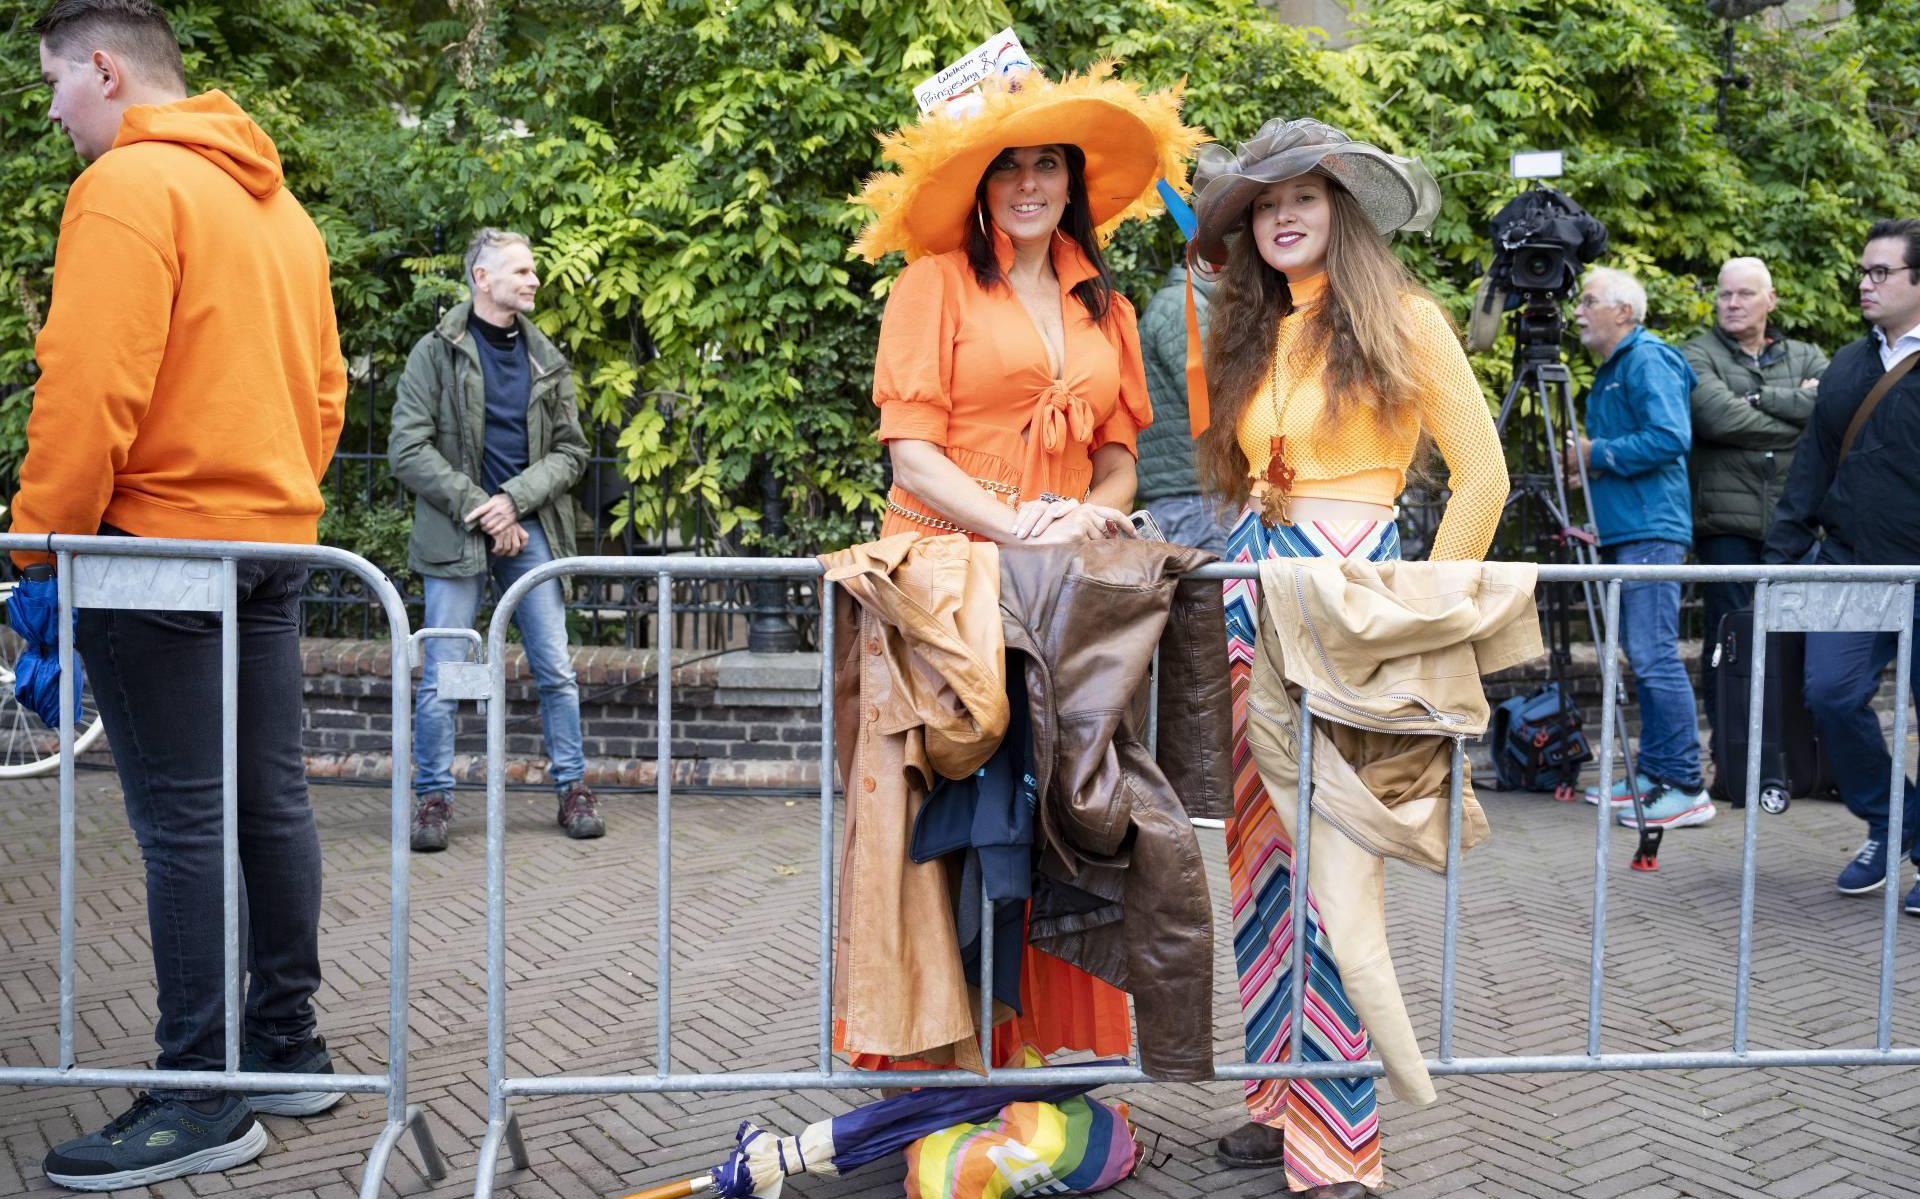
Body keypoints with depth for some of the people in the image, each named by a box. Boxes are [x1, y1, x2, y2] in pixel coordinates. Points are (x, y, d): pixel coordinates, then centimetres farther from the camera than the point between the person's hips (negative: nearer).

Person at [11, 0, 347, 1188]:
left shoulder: (128, 186, -10)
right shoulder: (278, 201, 16)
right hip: (276, 541, 8)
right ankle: (287, 1045, 21)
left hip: (161, 539, -8)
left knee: (182, 818, -5)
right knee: (272, 800, 12)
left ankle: (204, 1098, 1)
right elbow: (326, 387, 17)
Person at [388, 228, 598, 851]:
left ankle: (573, 790, 15)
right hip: (455, 534, -3)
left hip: (530, 528, 3)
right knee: (442, 676, -2)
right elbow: (407, 449, -6)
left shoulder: (546, 359, 11)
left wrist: (513, 499, -9)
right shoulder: (437, 352, 0)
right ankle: (434, 798, 9)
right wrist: (478, 509, -12)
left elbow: (570, 450, 8)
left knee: (556, 670, 4)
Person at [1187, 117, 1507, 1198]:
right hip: (1252, 587, 6)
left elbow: (1482, 476, -4)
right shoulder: (1252, 337, 16)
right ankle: (1280, 1102, 18)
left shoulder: (1402, 319, -2)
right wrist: (1251, 562, 12)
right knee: (1260, 854, 7)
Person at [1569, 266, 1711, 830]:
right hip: (1625, 530, 10)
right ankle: (1652, 775, 19)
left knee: (1656, 658, -11)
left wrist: (1596, 453, -14)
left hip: (1650, 529, -10)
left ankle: (1685, 788, -8)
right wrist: (1586, 466, 11)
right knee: (1645, 657, 13)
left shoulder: (1647, 360, -9)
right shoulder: (1612, 367, 20)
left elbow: (1670, 439, -21)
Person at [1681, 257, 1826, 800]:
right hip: (1728, 523, -3)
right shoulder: (1697, 357, 4)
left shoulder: (1805, 357, 17)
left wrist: (1761, 399, -9)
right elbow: (1721, 419, -14)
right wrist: (1797, 417, -2)